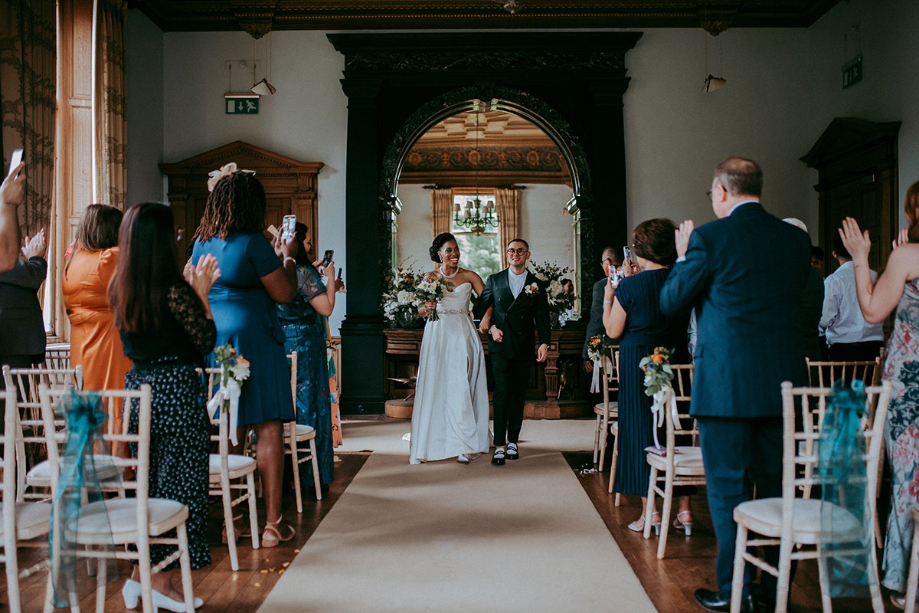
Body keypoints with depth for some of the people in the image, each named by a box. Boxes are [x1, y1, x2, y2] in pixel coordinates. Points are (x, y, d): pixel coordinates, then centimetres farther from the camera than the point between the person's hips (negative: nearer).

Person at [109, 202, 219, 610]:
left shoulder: (119, 288, 5)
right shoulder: (173, 289, -17)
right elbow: (206, 340, -11)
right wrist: (201, 293, -2)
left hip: (139, 388, 8)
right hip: (176, 390, -7)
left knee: (151, 484, 18)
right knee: (180, 485, 5)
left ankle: (141, 574, 25)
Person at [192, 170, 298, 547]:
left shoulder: (201, 243, 10)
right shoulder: (253, 243, -11)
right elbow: (285, 293, -9)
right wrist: (288, 257, 7)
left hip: (212, 340, 7)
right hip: (252, 339, -7)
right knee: (268, 429, -1)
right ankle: (272, 523, 2)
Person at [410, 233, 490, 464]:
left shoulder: (469, 276, 4)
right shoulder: (430, 278, 7)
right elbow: (420, 311, 7)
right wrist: (427, 307, -14)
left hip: (462, 335, -1)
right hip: (437, 336, 1)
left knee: (461, 387, -4)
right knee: (435, 387, 1)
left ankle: (464, 445, 3)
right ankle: (430, 443, 10)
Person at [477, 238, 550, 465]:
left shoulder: (536, 285, 9)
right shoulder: (494, 280, 10)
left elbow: (542, 316, 3)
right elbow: (482, 307, 15)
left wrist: (544, 343, -9)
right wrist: (491, 327, -3)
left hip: (524, 347, 1)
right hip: (500, 345, -1)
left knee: (519, 393, 6)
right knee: (502, 391, -10)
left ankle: (513, 440, 18)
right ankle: (499, 444, -8)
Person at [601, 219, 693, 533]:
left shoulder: (630, 287, -13)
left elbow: (613, 330, -7)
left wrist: (608, 297, 8)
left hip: (639, 364, -4)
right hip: (677, 361, 4)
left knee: (641, 431, 5)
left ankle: (650, 511, 9)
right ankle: (684, 509, 16)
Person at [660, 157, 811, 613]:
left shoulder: (709, 238, -11)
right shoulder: (797, 239, 6)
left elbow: (671, 302, -3)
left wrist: (684, 256, 14)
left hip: (726, 382, -6)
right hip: (783, 381, 6)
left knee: (727, 488, 5)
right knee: (776, 484, 17)